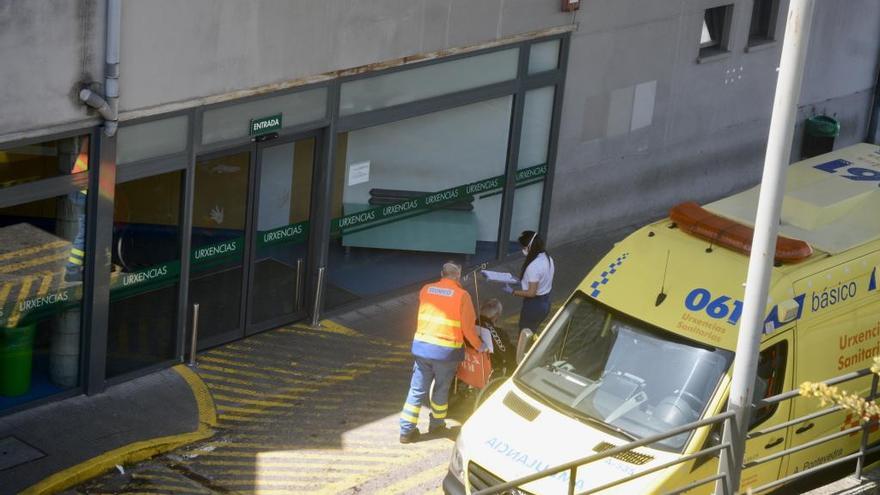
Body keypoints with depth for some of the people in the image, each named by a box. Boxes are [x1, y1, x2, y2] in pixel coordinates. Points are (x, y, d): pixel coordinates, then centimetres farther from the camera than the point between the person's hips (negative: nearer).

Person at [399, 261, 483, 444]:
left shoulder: (426, 290, 5)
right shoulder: (462, 295, -7)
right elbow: (468, 326, -3)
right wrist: (478, 345, 12)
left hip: (422, 345, 3)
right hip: (446, 349, -3)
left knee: (417, 389, 8)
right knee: (441, 389, 16)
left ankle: (406, 430, 8)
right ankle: (437, 424, 30)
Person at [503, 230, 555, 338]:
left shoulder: (534, 266, -27)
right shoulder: (548, 259, 1)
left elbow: (531, 293, -25)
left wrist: (512, 292, -15)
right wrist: (522, 280, 14)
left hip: (533, 306, -9)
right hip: (545, 303, 9)